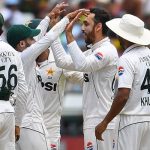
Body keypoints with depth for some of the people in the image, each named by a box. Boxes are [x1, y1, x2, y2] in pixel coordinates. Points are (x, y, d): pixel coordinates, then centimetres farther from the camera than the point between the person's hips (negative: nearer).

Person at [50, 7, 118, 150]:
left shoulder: (107, 50, -12)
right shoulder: (92, 52, 20)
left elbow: (82, 65, -27)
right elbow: (63, 61, 17)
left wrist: (69, 35, -24)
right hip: (92, 121, 10)